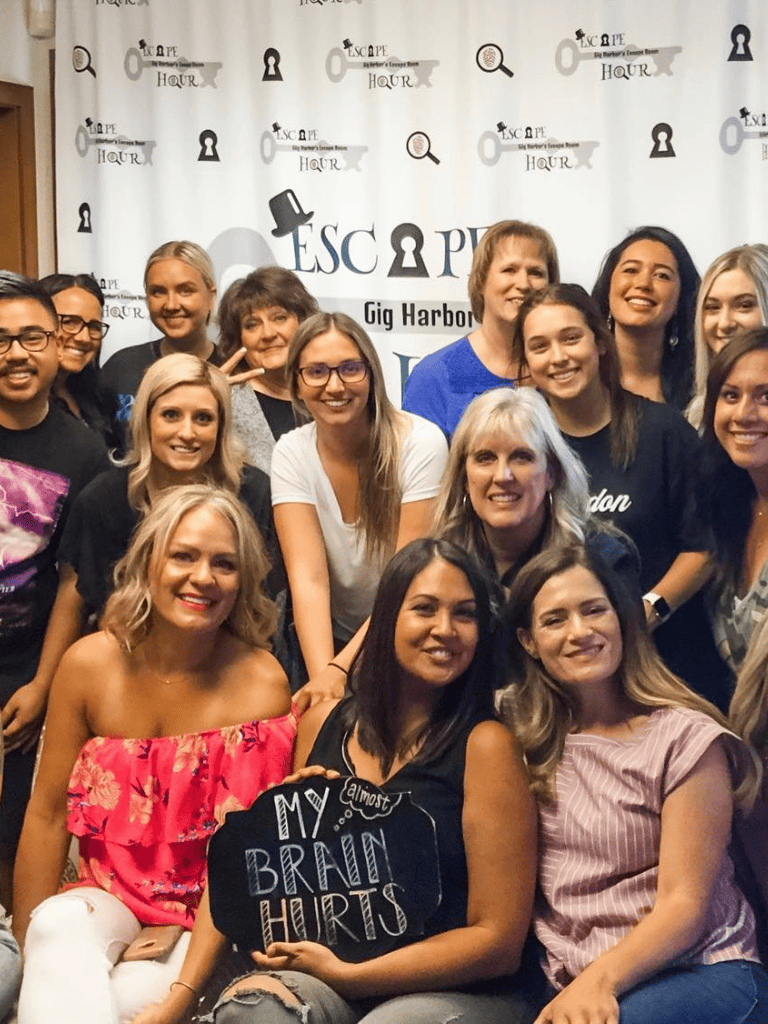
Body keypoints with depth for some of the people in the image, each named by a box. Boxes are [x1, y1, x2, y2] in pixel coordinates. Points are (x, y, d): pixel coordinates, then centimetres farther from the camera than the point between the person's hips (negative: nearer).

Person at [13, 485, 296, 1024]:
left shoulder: (261, 683, -13)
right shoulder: (91, 664, -5)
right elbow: (48, 812, -1)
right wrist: (30, 943, -3)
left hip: (208, 921, -1)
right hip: (108, 895, 2)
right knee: (59, 926, -32)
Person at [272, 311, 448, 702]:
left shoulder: (421, 444, -15)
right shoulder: (292, 454, -7)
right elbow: (308, 578, -17)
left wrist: (340, 669, -25)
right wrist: (322, 674, -32)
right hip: (334, 638, 2)